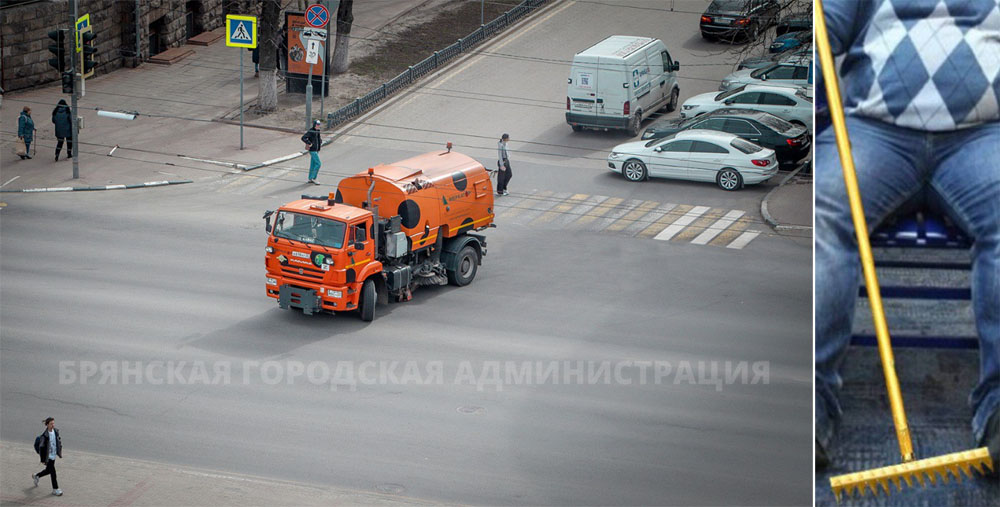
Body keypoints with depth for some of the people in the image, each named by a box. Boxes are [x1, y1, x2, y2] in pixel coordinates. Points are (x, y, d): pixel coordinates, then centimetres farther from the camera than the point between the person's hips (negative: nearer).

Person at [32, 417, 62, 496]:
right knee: (53, 472, -1)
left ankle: (36, 476, 47)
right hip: (48, 456, -7)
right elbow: (42, 447, -18)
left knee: (48, 471, 22)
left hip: (53, 455, 7)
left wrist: (59, 452, 13)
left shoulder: (55, 432, -4)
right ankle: (55, 489, 12)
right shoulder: (45, 435, -24)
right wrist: (43, 460, -15)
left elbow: (59, 441, 12)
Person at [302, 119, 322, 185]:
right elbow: (303, 138, -25)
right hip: (312, 150, -9)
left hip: (316, 150, 9)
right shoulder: (310, 131, -16)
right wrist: (309, 143, -24)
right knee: (318, 164, -11)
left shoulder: (317, 131, 10)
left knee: (313, 164, 12)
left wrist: (321, 142, 12)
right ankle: (313, 178, -6)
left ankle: (310, 179, 18)